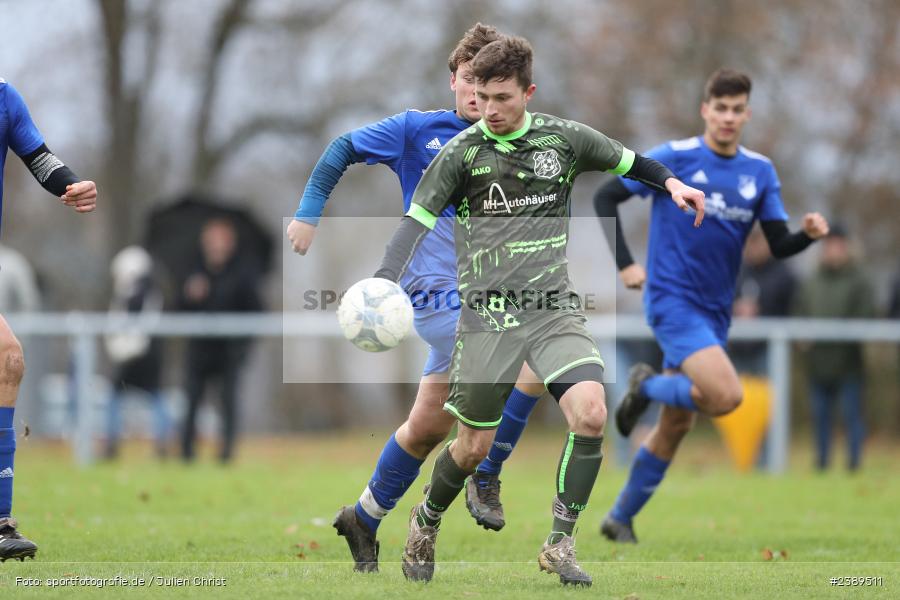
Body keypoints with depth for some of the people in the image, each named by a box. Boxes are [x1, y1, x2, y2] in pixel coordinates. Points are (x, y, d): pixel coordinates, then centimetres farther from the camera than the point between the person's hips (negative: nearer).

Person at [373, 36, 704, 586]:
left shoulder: (564, 138, 4)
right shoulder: (462, 152, -3)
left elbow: (627, 161, 23)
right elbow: (417, 222, -7)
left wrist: (671, 182, 8)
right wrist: (384, 284, -22)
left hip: (554, 307, 2)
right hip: (487, 313, -2)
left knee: (590, 412, -21)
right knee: (474, 448, 4)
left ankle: (560, 545, -9)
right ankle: (426, 523, 35)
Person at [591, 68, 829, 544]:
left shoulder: (760, 171, 7)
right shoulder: (674, 158, -7)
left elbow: (779, 246, 5)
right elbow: (605, 197, -2)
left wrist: (808, 234, -17)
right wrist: (625, 264, -11)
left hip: (714, 311, 6)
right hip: (672, 301, -6)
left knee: (676, 427, 10)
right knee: (726, 396, -25)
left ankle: (620, 519, 24)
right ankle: (649, 386, 4)